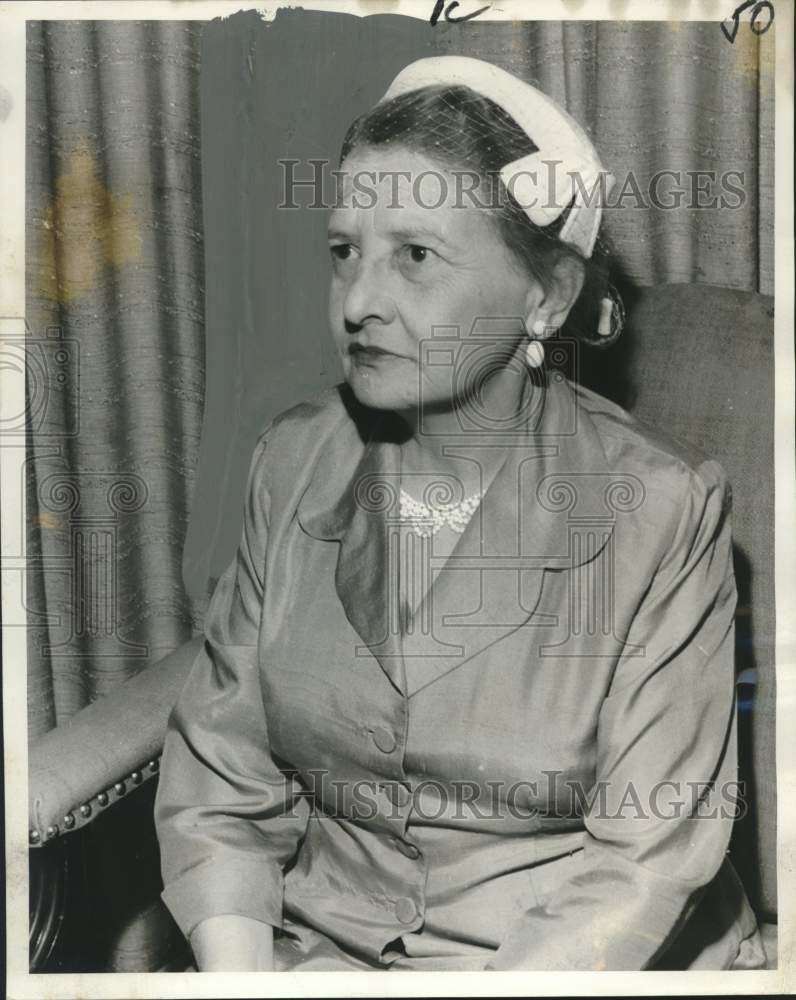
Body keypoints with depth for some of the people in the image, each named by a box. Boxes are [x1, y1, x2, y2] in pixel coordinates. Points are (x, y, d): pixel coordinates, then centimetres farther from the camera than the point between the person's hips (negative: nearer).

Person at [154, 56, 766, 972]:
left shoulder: (657, 509, -13)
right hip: (323, 945, 4)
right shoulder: (292, 464, -2)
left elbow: (640, 869, -12)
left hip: (583, 963, -2)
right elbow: (221, 784, -1)